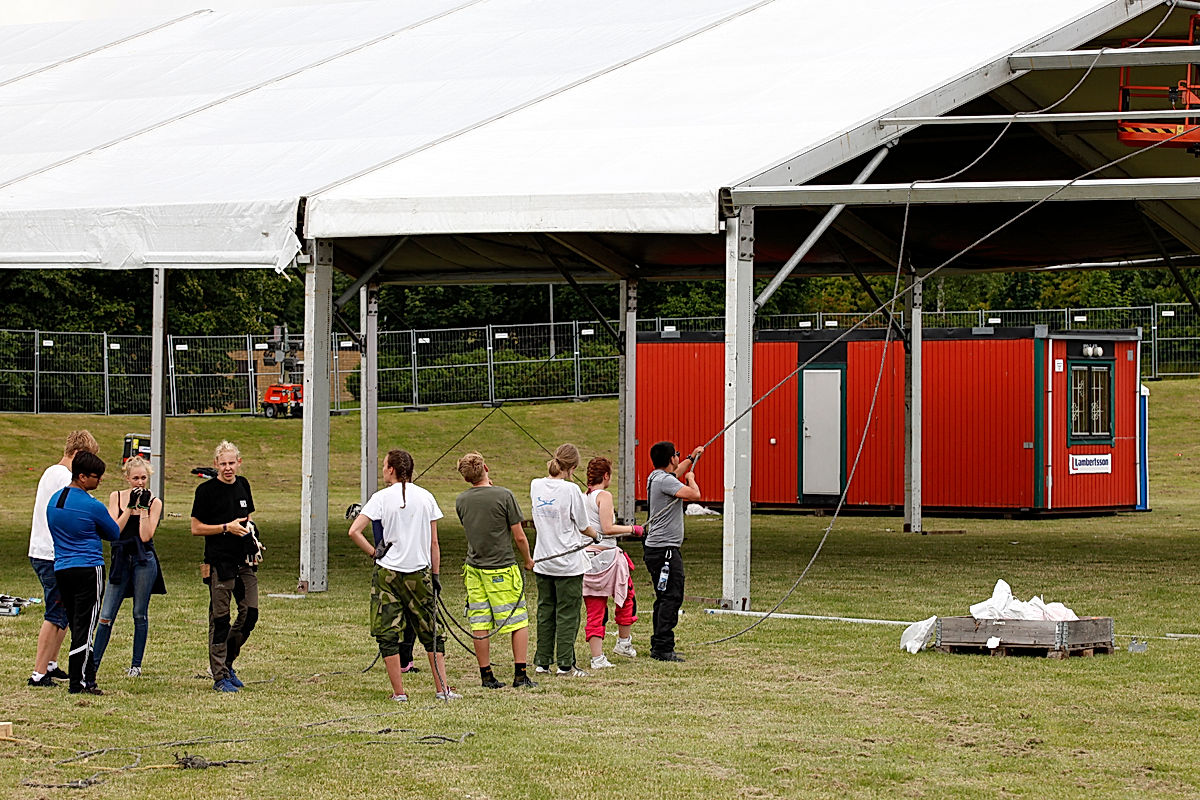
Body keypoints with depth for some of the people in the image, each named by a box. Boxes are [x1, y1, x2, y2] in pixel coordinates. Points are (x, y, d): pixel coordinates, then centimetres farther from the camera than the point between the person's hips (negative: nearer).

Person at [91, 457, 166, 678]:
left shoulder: (154, 502, 1)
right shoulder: (116, 497, 6)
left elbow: (146, 536, -9)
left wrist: (143, 507, -11)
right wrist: (130, 506, -10)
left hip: (144, 560, -1)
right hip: (121, 559, 1)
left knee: (140, 615, 5)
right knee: (106, 616, -2)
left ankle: (136, 665, 14)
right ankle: (93, 662, 3)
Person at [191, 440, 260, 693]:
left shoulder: (243, 485, 12)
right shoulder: (206, 490, -5)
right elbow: (196, 528, -6)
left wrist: (252, 536, 9)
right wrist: (227, 527, -15)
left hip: (245, 562, 6)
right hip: (219, 563, -6)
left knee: (250, 613, 3)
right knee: (220, 620, -3)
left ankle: (226, 662, 21)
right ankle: (220, 676, 2)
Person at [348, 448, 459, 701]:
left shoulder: (382, 497, -4)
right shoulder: (426, 497, 4)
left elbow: (354, 532, -12)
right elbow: (434, 543, 6)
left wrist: (374, 552, -1)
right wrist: (436, 575, 13)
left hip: (388, 573, -2)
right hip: (420, 572, 3)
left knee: (388, 633, 4)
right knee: (430, 633, 11)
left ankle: (398, 692, 3)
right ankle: (441, 688, 11)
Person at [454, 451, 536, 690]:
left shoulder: (461, 501, 1)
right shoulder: (503, 496, -12)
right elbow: (519, 536, -9)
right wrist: (528, 561, 9)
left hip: (474, 568, 5)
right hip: (502, 568, -4)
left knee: (480, 624, 7)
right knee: (519, 621, 3)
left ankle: (486, 675, 10)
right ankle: (520, 674, -1)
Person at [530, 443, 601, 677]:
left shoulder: (536, 486, 1)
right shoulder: (571, 490, -16)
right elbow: (583, 527, -6)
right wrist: (596, 535, 15)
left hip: (542, 561, 5)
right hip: (568, 561, -5)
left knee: (545, 611, 13)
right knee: (567, 614, 1)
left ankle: (542, 661, 16)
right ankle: (565, 664, 3)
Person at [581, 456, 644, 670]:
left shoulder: (581, 497, 9)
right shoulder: (604, 496, -10)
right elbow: (607, 528, -18)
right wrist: (632, 529, -7)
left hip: (584, 555, 6)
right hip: (605, 554, -6)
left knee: (594, 611, 6)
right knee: (626, 598, 19)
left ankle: (597, 657, 2)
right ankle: (624, 643, 26)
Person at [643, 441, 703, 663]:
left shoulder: (656, 477, 14)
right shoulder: (665, 480, -16)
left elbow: (675, 473, 38)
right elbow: (694, 495, -25)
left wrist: (691, 458, 50)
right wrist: (691, 478, -4)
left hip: (657, 549, 11)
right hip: (665, 550, -11)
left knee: (665, 598, 14)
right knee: (671, 597, -11)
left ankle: (658, 646, 17)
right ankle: (663, 648, -13)